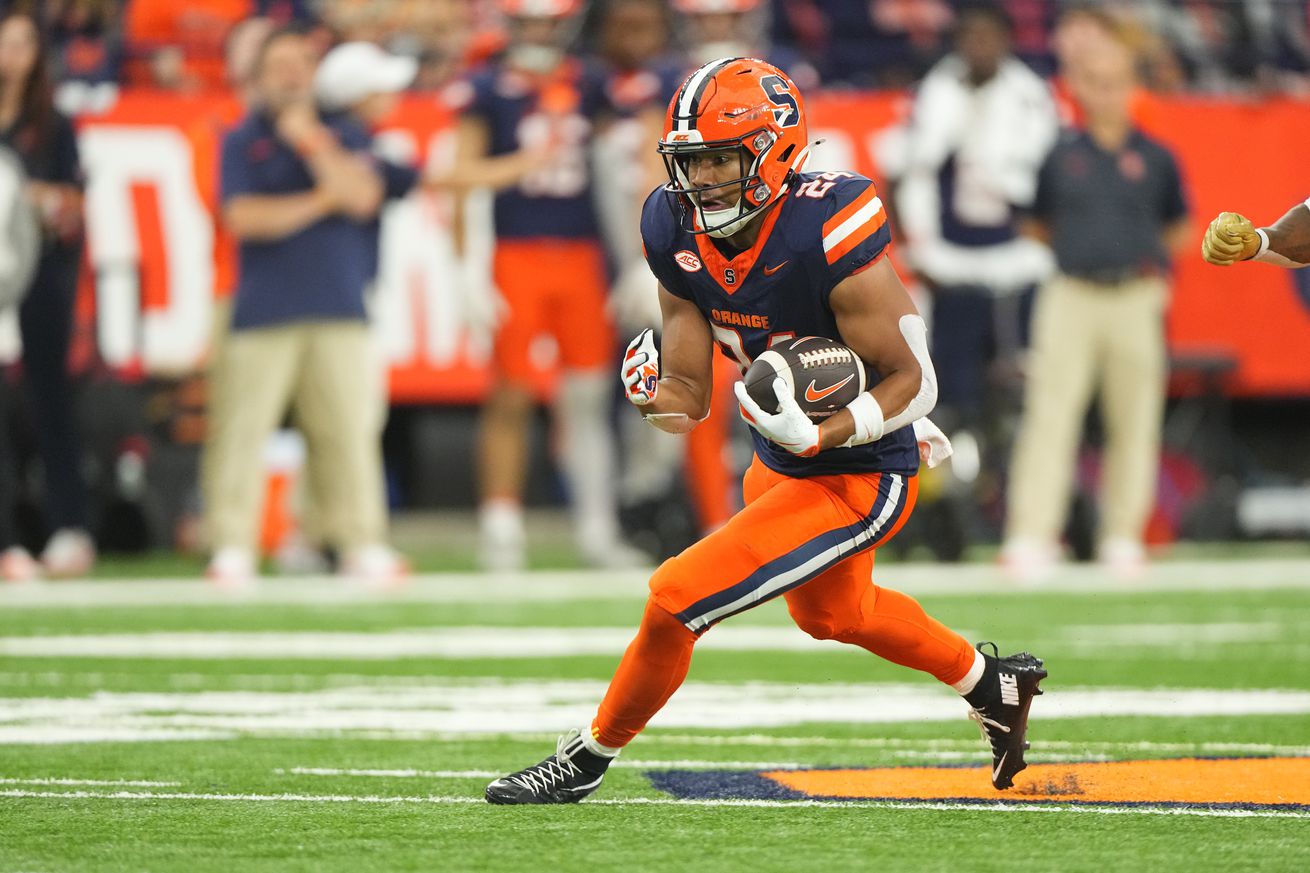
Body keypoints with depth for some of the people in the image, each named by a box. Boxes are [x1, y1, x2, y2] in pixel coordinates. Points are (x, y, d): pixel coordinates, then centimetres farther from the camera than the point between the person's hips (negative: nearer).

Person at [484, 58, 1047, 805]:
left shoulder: (827, 238, -31)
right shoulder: (680, 236, -10)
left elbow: (914, 381, -22)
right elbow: (691, 394, -6)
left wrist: (820, 435, -36)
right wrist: (660, 398, -30)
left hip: (856, 477, -9)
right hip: (781, 464, 9)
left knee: (678, 598, -13)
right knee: (831, 612, 33)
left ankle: (587, 761, 9)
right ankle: (992, 683, 56)